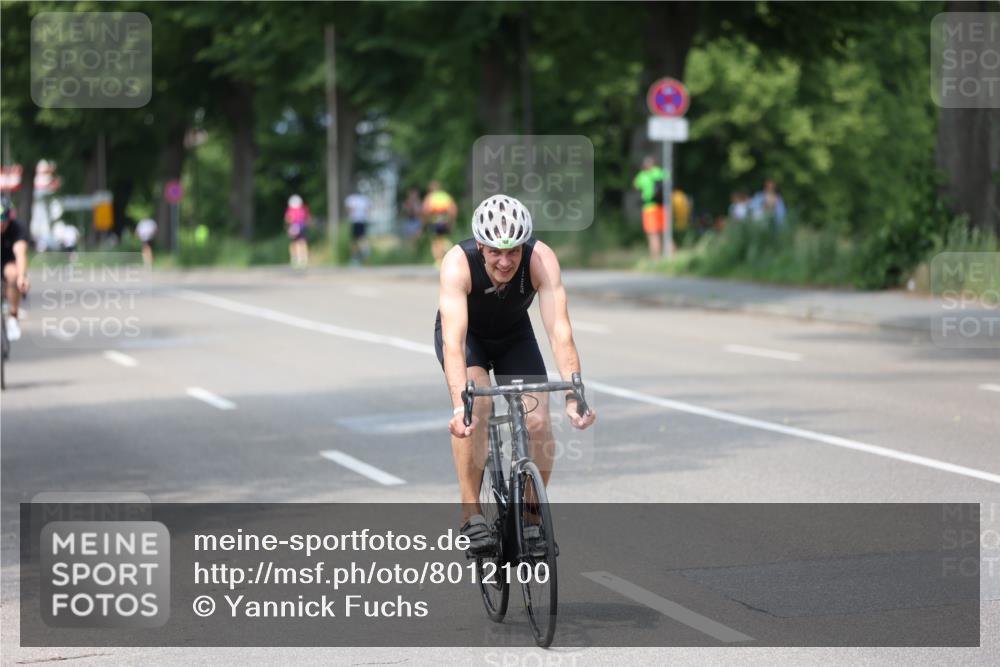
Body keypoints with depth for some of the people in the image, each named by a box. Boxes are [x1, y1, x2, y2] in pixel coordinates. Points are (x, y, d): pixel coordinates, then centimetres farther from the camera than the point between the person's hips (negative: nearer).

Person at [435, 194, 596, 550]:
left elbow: (560, 332, -39)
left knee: (538, 421, -15)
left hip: (514, 335, 2)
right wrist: (459, 406, -57)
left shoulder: (541, 259, -33)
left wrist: (574, 397, -50)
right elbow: (454, 342, -45)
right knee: (476, 404, -29)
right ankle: (471, 515, -19)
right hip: (467, 335, -2)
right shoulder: (458, 263, -37)